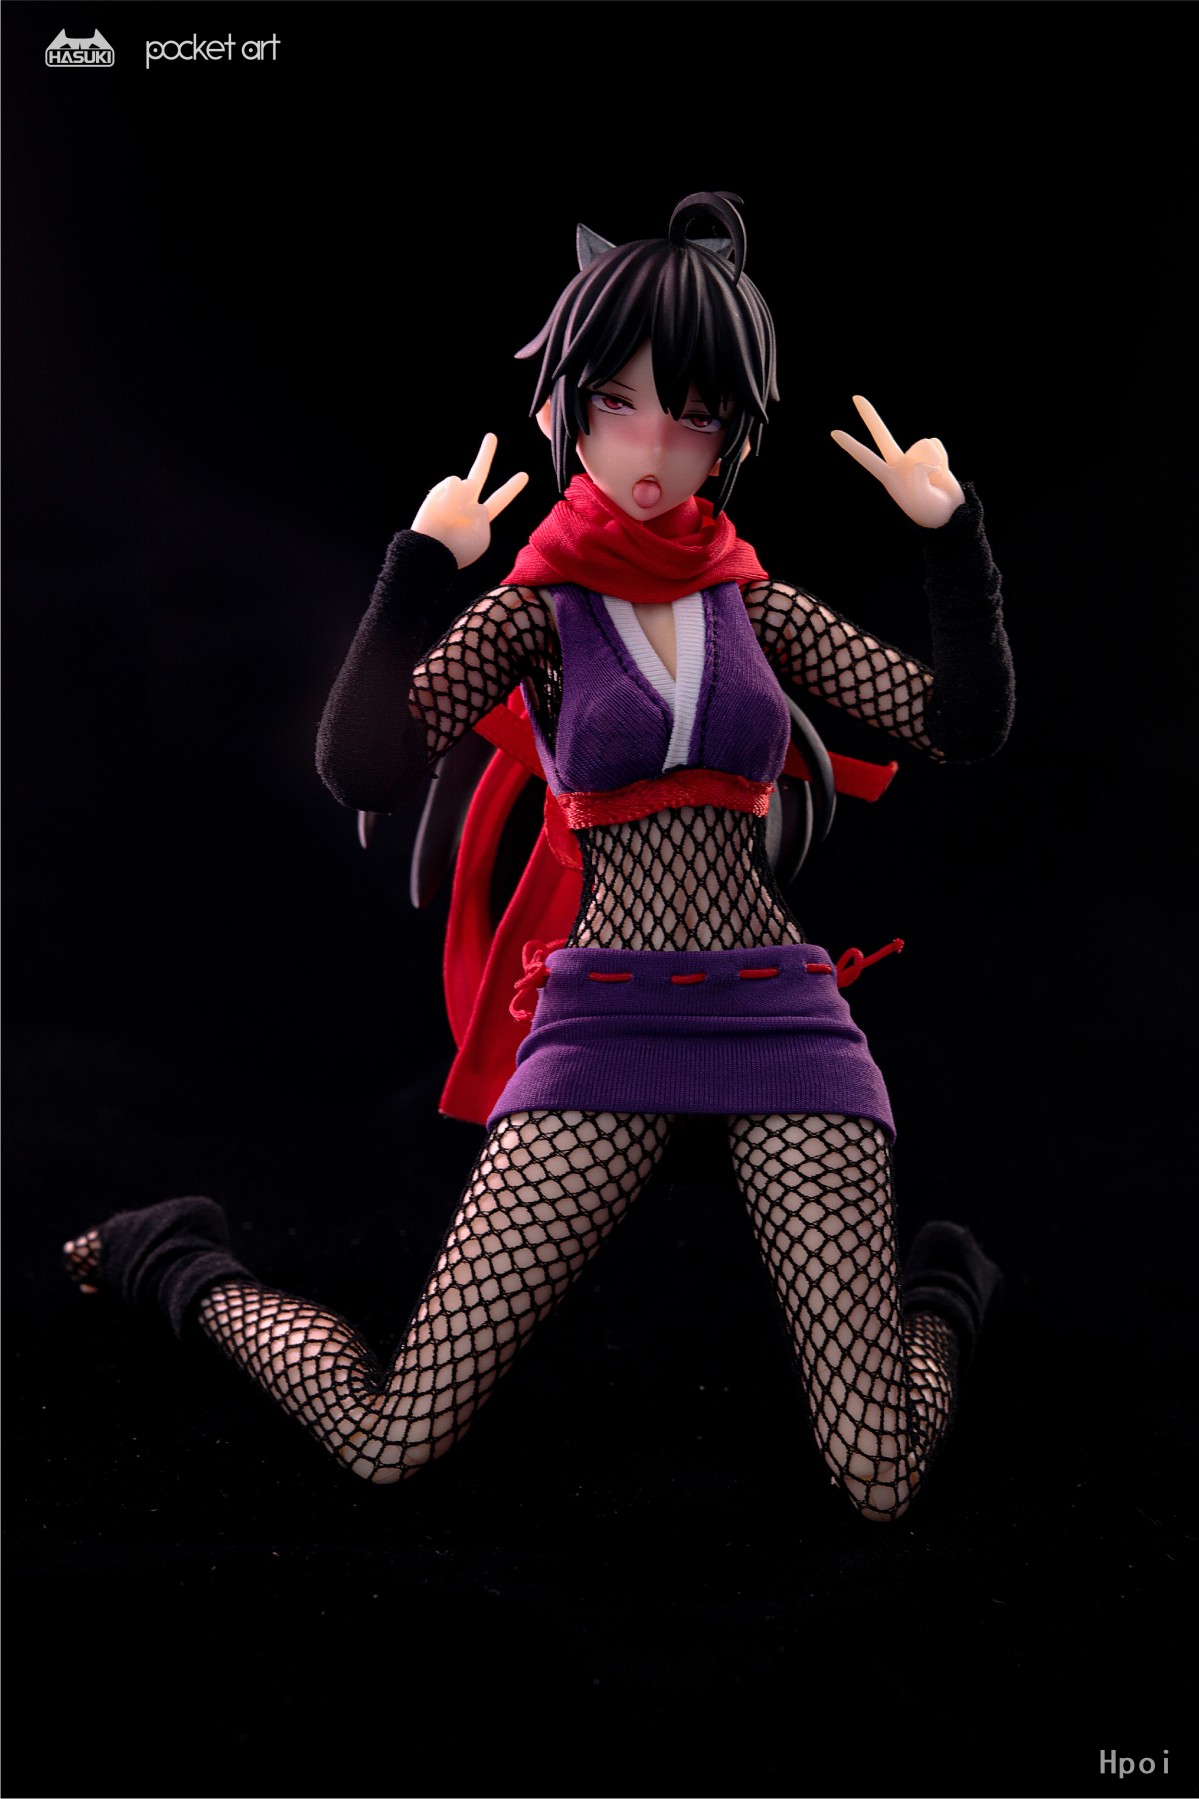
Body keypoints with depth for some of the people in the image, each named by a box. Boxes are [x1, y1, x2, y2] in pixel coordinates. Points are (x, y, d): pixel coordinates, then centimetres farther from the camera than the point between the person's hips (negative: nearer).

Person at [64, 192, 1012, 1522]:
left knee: (882, 1479, -4)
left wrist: (951, 533, -5)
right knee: (390, 1437, -7)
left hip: (781, 1018, 2)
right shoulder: (537, 610, 1)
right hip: (606, 1026, -2)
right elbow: (366, 773, -16)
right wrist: (420, 563, -21)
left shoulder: (754, 600, 10)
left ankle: (941, 1292, 31)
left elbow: (964, 726, 2)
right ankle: (183, 1271, 23)